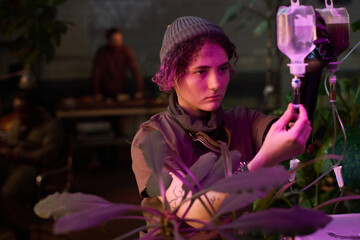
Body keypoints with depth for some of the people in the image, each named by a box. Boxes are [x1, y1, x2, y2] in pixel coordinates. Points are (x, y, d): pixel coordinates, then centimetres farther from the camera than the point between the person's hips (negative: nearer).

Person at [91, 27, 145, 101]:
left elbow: (135, 70, -14)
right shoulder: (102, 53, -13)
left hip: (122, 92, 2)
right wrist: (97, 92, -16)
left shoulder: (127, 51, -10)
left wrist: (140, 90, -23)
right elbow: (96, 73, -12)